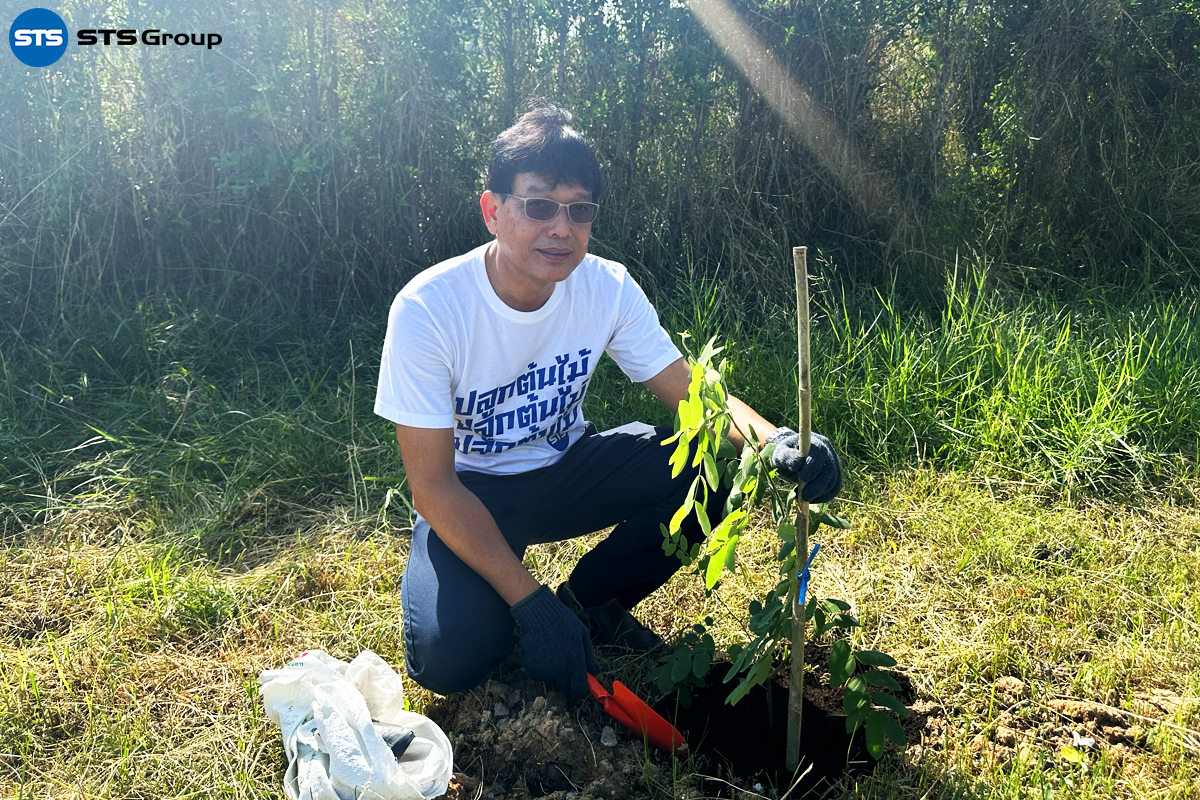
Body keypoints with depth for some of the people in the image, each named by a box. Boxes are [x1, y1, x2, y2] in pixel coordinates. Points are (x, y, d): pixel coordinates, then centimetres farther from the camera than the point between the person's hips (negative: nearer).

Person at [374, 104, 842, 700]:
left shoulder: (607, 288, -14)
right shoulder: (428, 310, -25)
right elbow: (434, 487, -23)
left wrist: (777, 443, -33)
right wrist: (531, 603, -29)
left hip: (564, 467, 4)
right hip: (469, 493, -4)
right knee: (450, 660, -29)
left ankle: (590, 599, 3)